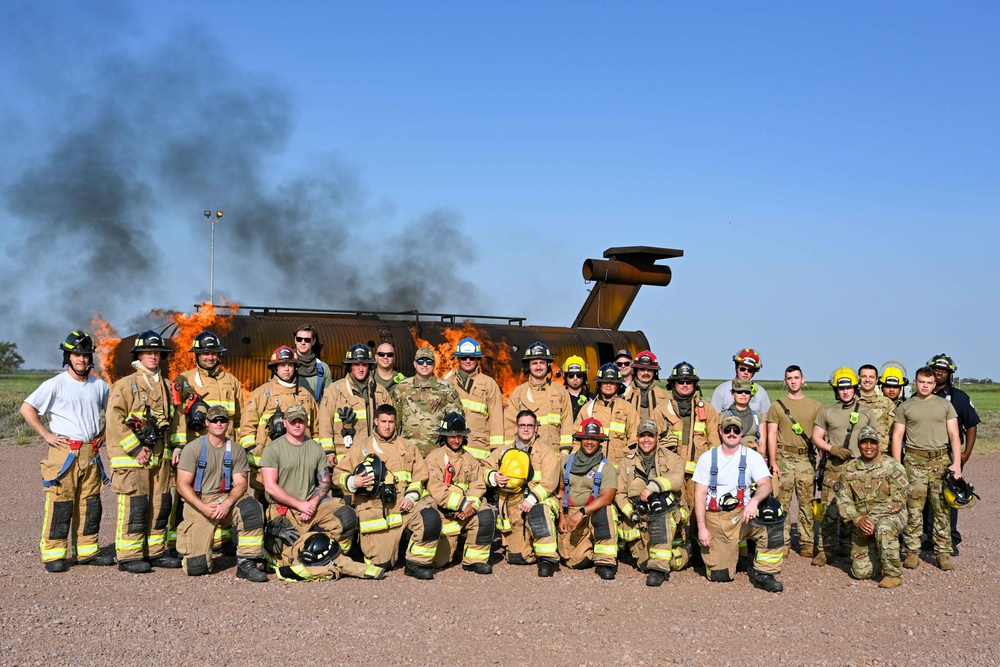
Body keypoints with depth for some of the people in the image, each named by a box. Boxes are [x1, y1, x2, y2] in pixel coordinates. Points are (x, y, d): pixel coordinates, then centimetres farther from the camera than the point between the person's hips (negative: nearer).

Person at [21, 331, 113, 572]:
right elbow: (27, 408, -8)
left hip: (91, 453, 5)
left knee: (90, 505, 9)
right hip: (64, 452, -5)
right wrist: (47, 435, -10)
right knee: (60, 505, -5)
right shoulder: (56, 384, -6)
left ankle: (87, 551, 19)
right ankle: (53, 555, 2)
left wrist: (104, 433, 11)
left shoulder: (100, 386, 9)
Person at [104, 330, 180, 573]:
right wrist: (135, 448, -16)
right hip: (131, 457, -7)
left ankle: (156, 552, 20)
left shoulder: (165, 386, 15)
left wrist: (172, 449, 13)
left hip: (159, 457, 7)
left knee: (160, 505, 9)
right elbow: (114, 420, -13)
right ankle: (129, 557, 2)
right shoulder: (125, 385, -6)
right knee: (134, 506, -6)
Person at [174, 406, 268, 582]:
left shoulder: (236, 450, 5)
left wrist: (227, 503, -22)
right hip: (197, 503, -2)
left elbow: (241, 484, -1)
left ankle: (246, 563, -23)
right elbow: (182, 485, -7)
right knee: (197, 567, -11)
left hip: (226, 499, 2)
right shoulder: (193, 448, -3)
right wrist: (204, 507, -21)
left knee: (251, 507, -32)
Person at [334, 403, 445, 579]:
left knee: (431, 519, -29)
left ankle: (417, 564, -11)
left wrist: (411, 497, -5)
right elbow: (339, 473, 11)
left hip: (403, 505, 2)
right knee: (381, 563, -6)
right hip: (375, 510, -1)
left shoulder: (408, 447, 18)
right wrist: (353, 482, -12)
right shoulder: (361, 449, 13)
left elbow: (419, 475, 13)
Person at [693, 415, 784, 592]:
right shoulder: (707, 458, 5)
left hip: (742, 515, 0)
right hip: (715, 518, 0)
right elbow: (700, 495, 2)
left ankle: (763, 574, -15)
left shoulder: (752, 457, 3)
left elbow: (766, 484, -13)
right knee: (719, 575, -8)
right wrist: (701, 528, -9)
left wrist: (754, 500, -36)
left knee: (772, 522, -33)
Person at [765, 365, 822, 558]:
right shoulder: (777, 405, 7)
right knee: (782, 502, -3)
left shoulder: (814, 406, 12)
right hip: (784, 457, -1)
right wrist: (773, 462, -5)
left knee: (807, 503, 1)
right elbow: (771, 435, 3)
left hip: (807, 458, 1)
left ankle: (807, 543, 8)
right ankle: (782, 543, 4)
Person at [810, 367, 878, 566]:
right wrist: (833, 449, -8)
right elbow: (816, 437, 9)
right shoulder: (827, 411, 9)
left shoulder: (867, 412, 11)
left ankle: (847, 546, 19)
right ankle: (825, 549, 0)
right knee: (830, 510, -7)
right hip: (834, 467, -1)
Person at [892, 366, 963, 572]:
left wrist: (957, 463, -3)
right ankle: (912, 552, 4)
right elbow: (897, 437, 8)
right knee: (913, 509, -2)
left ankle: (943, 552, 8)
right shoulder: (905, 407, 8)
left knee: (942, 509, 2)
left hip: (941, 460, 1)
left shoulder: (945, 405, 11)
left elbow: (954, 435, 7)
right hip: (914, 461, -1)